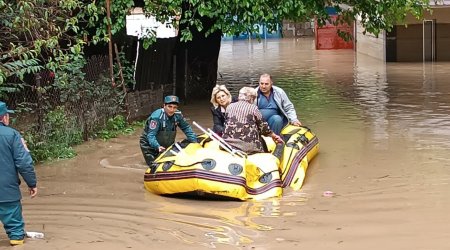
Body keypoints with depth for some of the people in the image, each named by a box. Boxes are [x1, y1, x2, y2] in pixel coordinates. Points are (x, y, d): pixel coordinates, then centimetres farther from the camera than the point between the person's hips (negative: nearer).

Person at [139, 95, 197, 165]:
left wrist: (194, 141, -9)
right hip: (150, 145, -6)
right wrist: (158, 146, -50)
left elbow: (186, 128, 1)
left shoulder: (178, 115, -11)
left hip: (167, 145, 6)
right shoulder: (156, 117, -29)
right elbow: (151, 135, -34)